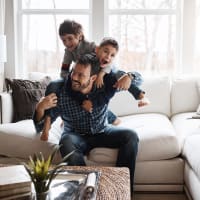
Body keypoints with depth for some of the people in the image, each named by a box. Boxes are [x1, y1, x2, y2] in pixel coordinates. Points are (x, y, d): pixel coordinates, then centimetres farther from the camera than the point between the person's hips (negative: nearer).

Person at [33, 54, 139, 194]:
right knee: (66, 142, -36)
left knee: (131, 136, -21)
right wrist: (40, 108, -39)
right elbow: (40, 127, -16)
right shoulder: (61, 94, -22)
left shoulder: (104, 86, -18)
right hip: (76, 136, -2)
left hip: (102, 131, 2)